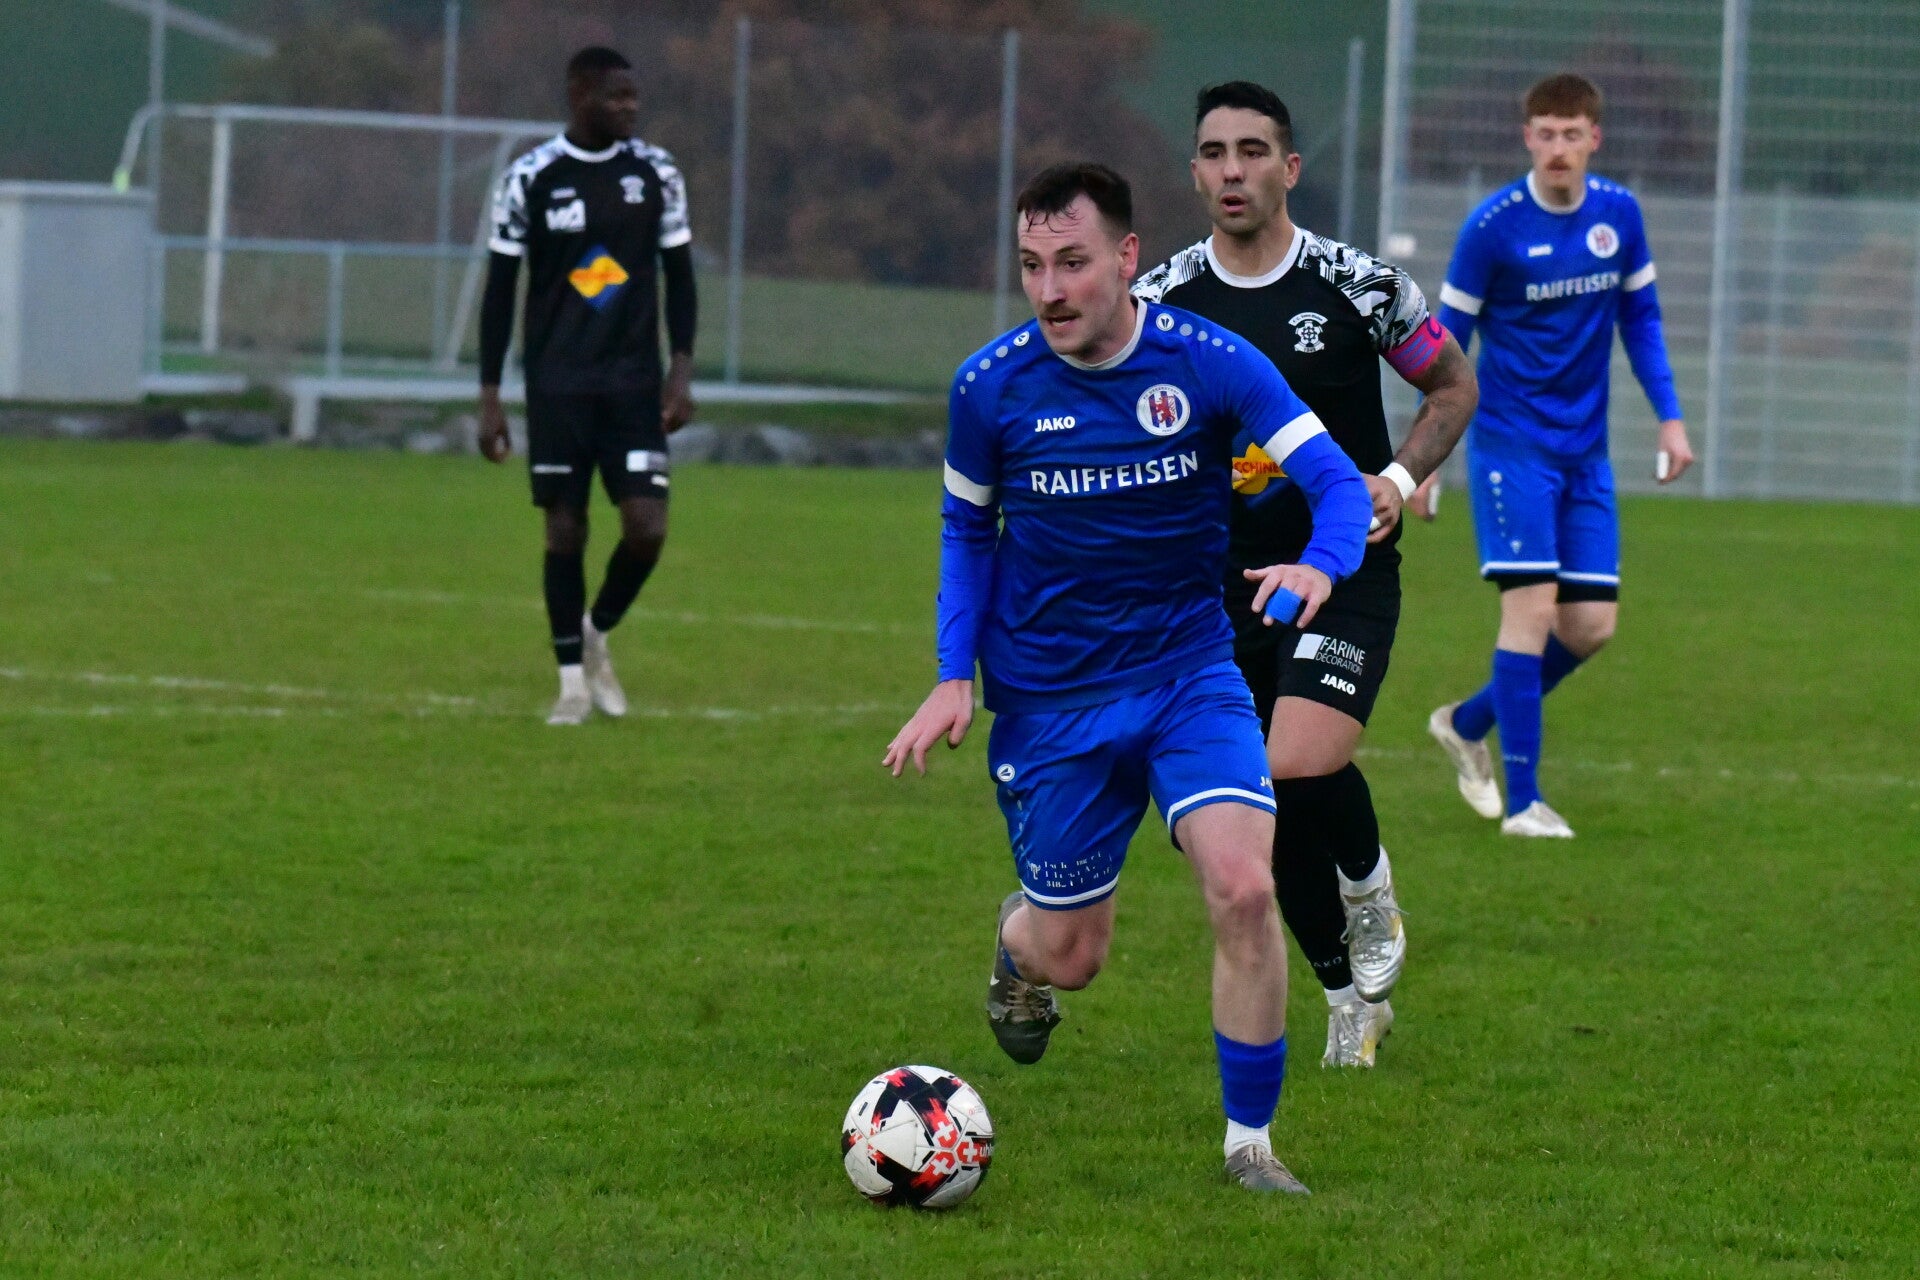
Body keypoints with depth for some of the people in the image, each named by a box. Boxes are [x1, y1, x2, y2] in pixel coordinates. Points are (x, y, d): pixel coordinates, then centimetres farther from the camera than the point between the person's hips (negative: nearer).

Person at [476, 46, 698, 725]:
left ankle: (597, 635, 19)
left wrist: (682, 371, -2)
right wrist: (490, 397, -2)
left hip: (634, 382, 1)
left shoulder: (657, 173, 2)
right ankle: (572, 681, 12)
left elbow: (678, 275, 9)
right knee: (565, 528, 0)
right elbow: (500, 288, 1)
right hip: (557, 382, -1)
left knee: (646, 528, -9)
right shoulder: (530, 179, -4)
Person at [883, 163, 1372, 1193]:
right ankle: (1015, 939, 46)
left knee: (1243, 888, -20)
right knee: (1069, 954, 5)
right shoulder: (989, 387, -8)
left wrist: (1319, 565, -33)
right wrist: (955, 675, -2)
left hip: (1190, 672, 0)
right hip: (1048, 700, 0)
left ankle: (1248, 1141, -4)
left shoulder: (1211, 365, -11)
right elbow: (967, 529, 8)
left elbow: (1337, 482, -11)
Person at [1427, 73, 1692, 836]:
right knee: (1532, 606, -15)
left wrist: (1669, 415, 7)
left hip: (1585, 450, 5)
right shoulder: (1494, 225, -11)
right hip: (1511, 442, -5)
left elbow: (1639, 316, 15)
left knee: (1592, 626, 2)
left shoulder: (1619, 214, 2)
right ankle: (1522, 802, -11)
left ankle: (1469, 724, 26)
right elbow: (1447, 338, -4)